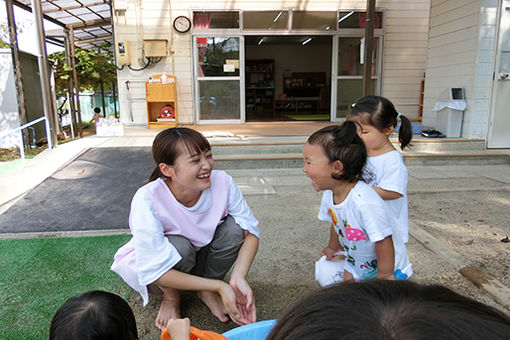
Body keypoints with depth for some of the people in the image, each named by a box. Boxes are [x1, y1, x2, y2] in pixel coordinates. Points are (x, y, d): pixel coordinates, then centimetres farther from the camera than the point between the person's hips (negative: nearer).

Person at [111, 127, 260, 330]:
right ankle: (170, 298, -1)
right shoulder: (147, 199, -35)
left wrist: (238, 278, -37)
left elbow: (251, 231, -19)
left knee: (234, 227, -24)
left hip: (200, 256, 3)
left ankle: (206, 292, 0)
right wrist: (220, 286, -37)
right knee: (179, 246, -36)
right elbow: (154, 271, -36)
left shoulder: (222, 182, -26)